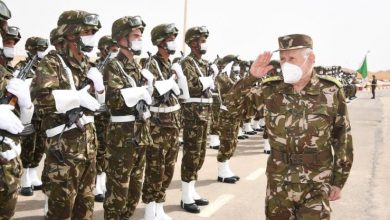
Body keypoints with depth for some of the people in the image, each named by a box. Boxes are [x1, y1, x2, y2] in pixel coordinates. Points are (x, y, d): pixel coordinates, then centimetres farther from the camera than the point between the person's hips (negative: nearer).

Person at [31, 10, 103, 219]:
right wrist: (79, 96, -21)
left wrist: (97, 83, -2)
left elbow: (99, 101, 17)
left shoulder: (85, 64, 11)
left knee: (86, 199, 17)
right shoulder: (52, 62, -11)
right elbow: (41, 98, -27)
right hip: (64, 144, -7)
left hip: (88, 140, 7)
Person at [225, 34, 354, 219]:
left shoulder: (331, 91, -8)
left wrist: (339, 181, 0)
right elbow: (233, 104, 2)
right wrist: (251, 77, -13)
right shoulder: (271, 90, -4)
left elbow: (343, 138, -1)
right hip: (278, 181, 2)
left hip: (316, 185, -2)